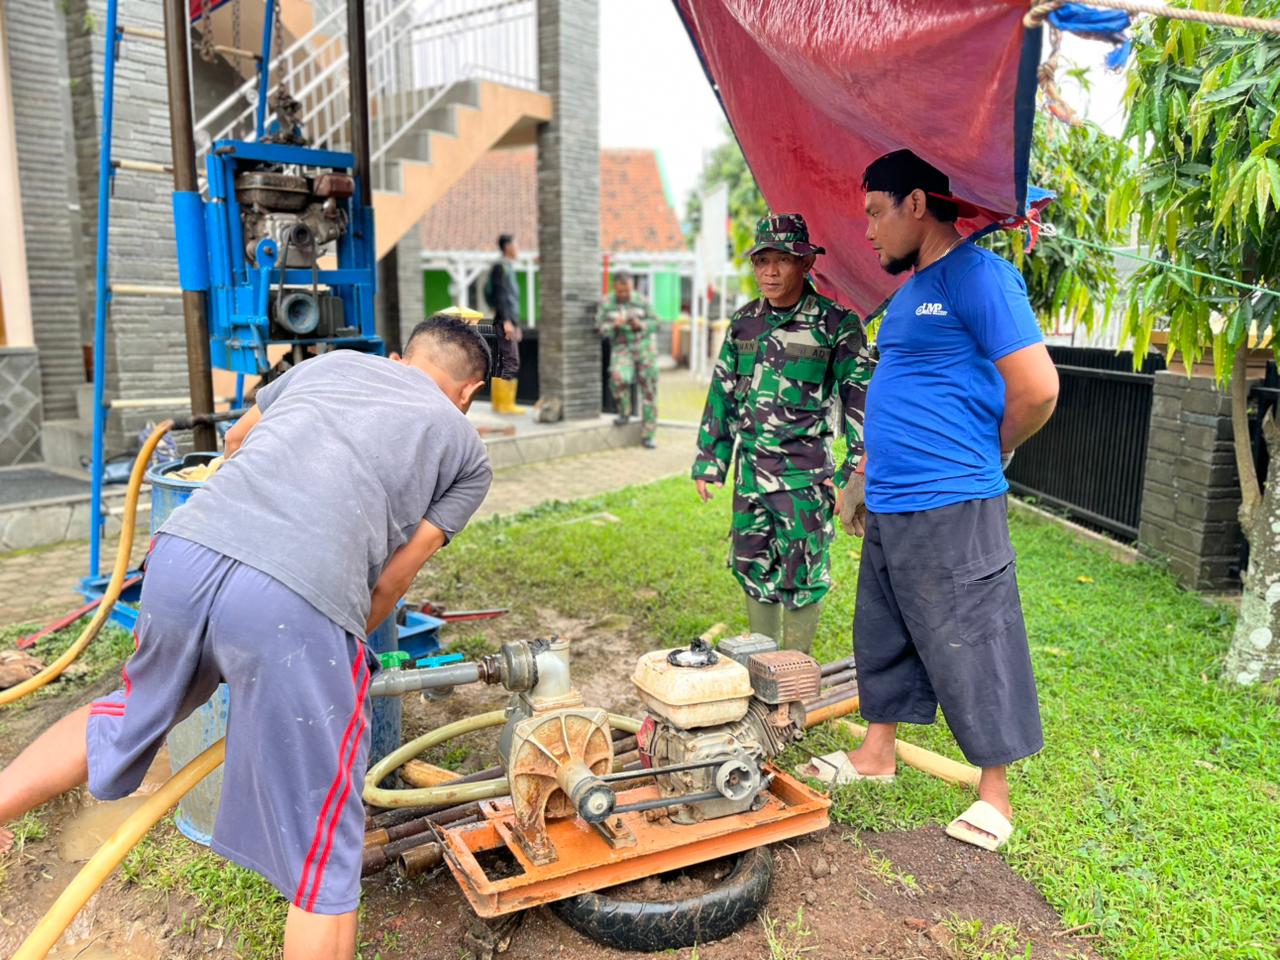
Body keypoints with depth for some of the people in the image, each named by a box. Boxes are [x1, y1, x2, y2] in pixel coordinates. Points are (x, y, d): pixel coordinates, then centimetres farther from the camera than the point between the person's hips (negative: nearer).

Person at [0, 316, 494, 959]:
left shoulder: (333, 361, 28)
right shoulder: (468, 453, 19)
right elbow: (391, 580, 11)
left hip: (184, 550, 5)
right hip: (297, 604, -4)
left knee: (131, 716, 36)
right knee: (322, 860, 12)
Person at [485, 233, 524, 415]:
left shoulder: (508, 267, 21)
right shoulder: (501, 266, -8)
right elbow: (500, 295, -16)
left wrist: (516, 324, 24)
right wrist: (507, 321, -20)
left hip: (509, 321, 10)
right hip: (504, 321, -10)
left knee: (502, 364, 9)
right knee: (511, 363, -11)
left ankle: (499, 403, 12)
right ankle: (505, 404, -11)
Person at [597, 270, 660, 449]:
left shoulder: (641, 301, 0)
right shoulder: (606, 303, -1)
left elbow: (654, 323, 3)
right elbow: (600, 328, -3)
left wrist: (641, 325, -16)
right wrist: (614, 325, -22)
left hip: (644, 345, 1)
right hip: (621, 347, -1)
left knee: (649, 389, 0)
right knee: (618, 377, -30)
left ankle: (649, 435, 10)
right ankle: (624, 412, 0)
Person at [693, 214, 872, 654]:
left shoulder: (836, 324, -6)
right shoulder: (744, 321, 9)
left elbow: (860, 397, -4)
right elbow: (722, 392, 14)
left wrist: (857, 467, -10)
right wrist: (710, 460, 12)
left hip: (804, 472, -5)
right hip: (751, 469, 5)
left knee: (802, 575, 2)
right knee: (753, 568, 14)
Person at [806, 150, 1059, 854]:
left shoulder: (978, 276, -13)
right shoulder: (909, 291, 16)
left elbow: (1037, 389, -18)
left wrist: (984, 457, -3)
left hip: (951, 511, -9)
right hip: (889, 508, 9)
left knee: (972, 651, 3)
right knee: (883, 638, 18)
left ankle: (994, 794, 20)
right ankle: (877, 754, 35)